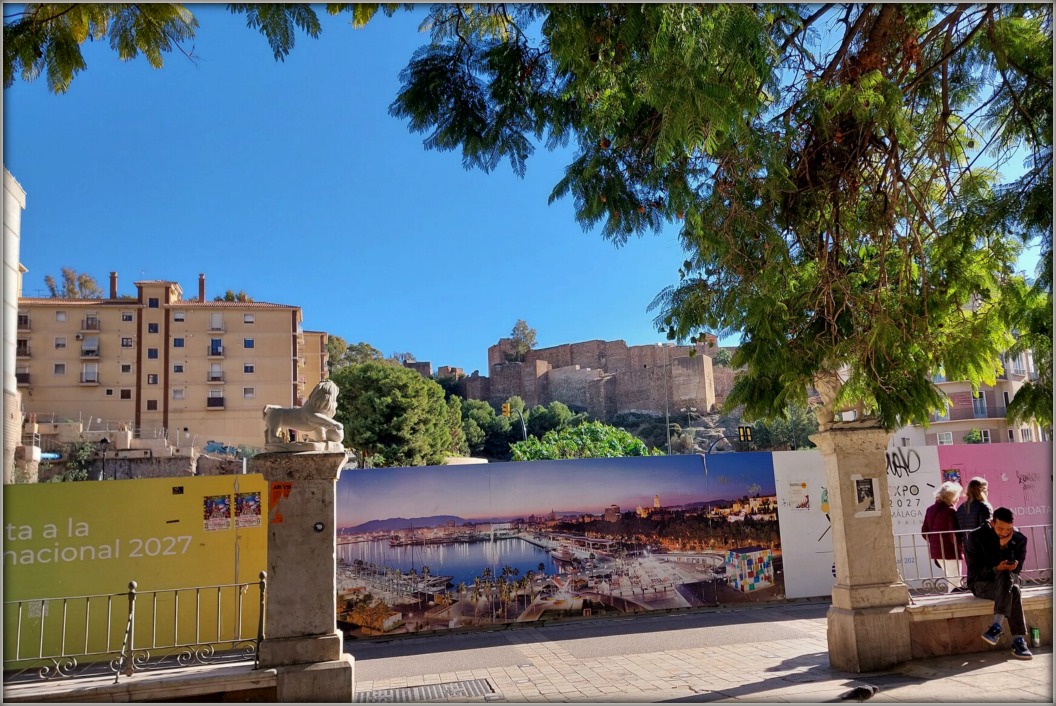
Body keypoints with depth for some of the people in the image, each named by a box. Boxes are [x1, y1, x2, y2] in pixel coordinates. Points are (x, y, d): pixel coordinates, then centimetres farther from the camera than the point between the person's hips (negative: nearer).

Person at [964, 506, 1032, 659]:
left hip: (1008, 581, 3)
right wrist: (996, 569, -29)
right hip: (982, 583, -3)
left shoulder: (1019, 539, 0)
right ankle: (1018, 640, -34)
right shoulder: (976, 536, -9)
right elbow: (974, 571, -10)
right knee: (1013, 592, -34)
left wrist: (1004, 545, -19)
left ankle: (997, 626, -37)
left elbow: (1015, 569, -6)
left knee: (1006, 576, -37)